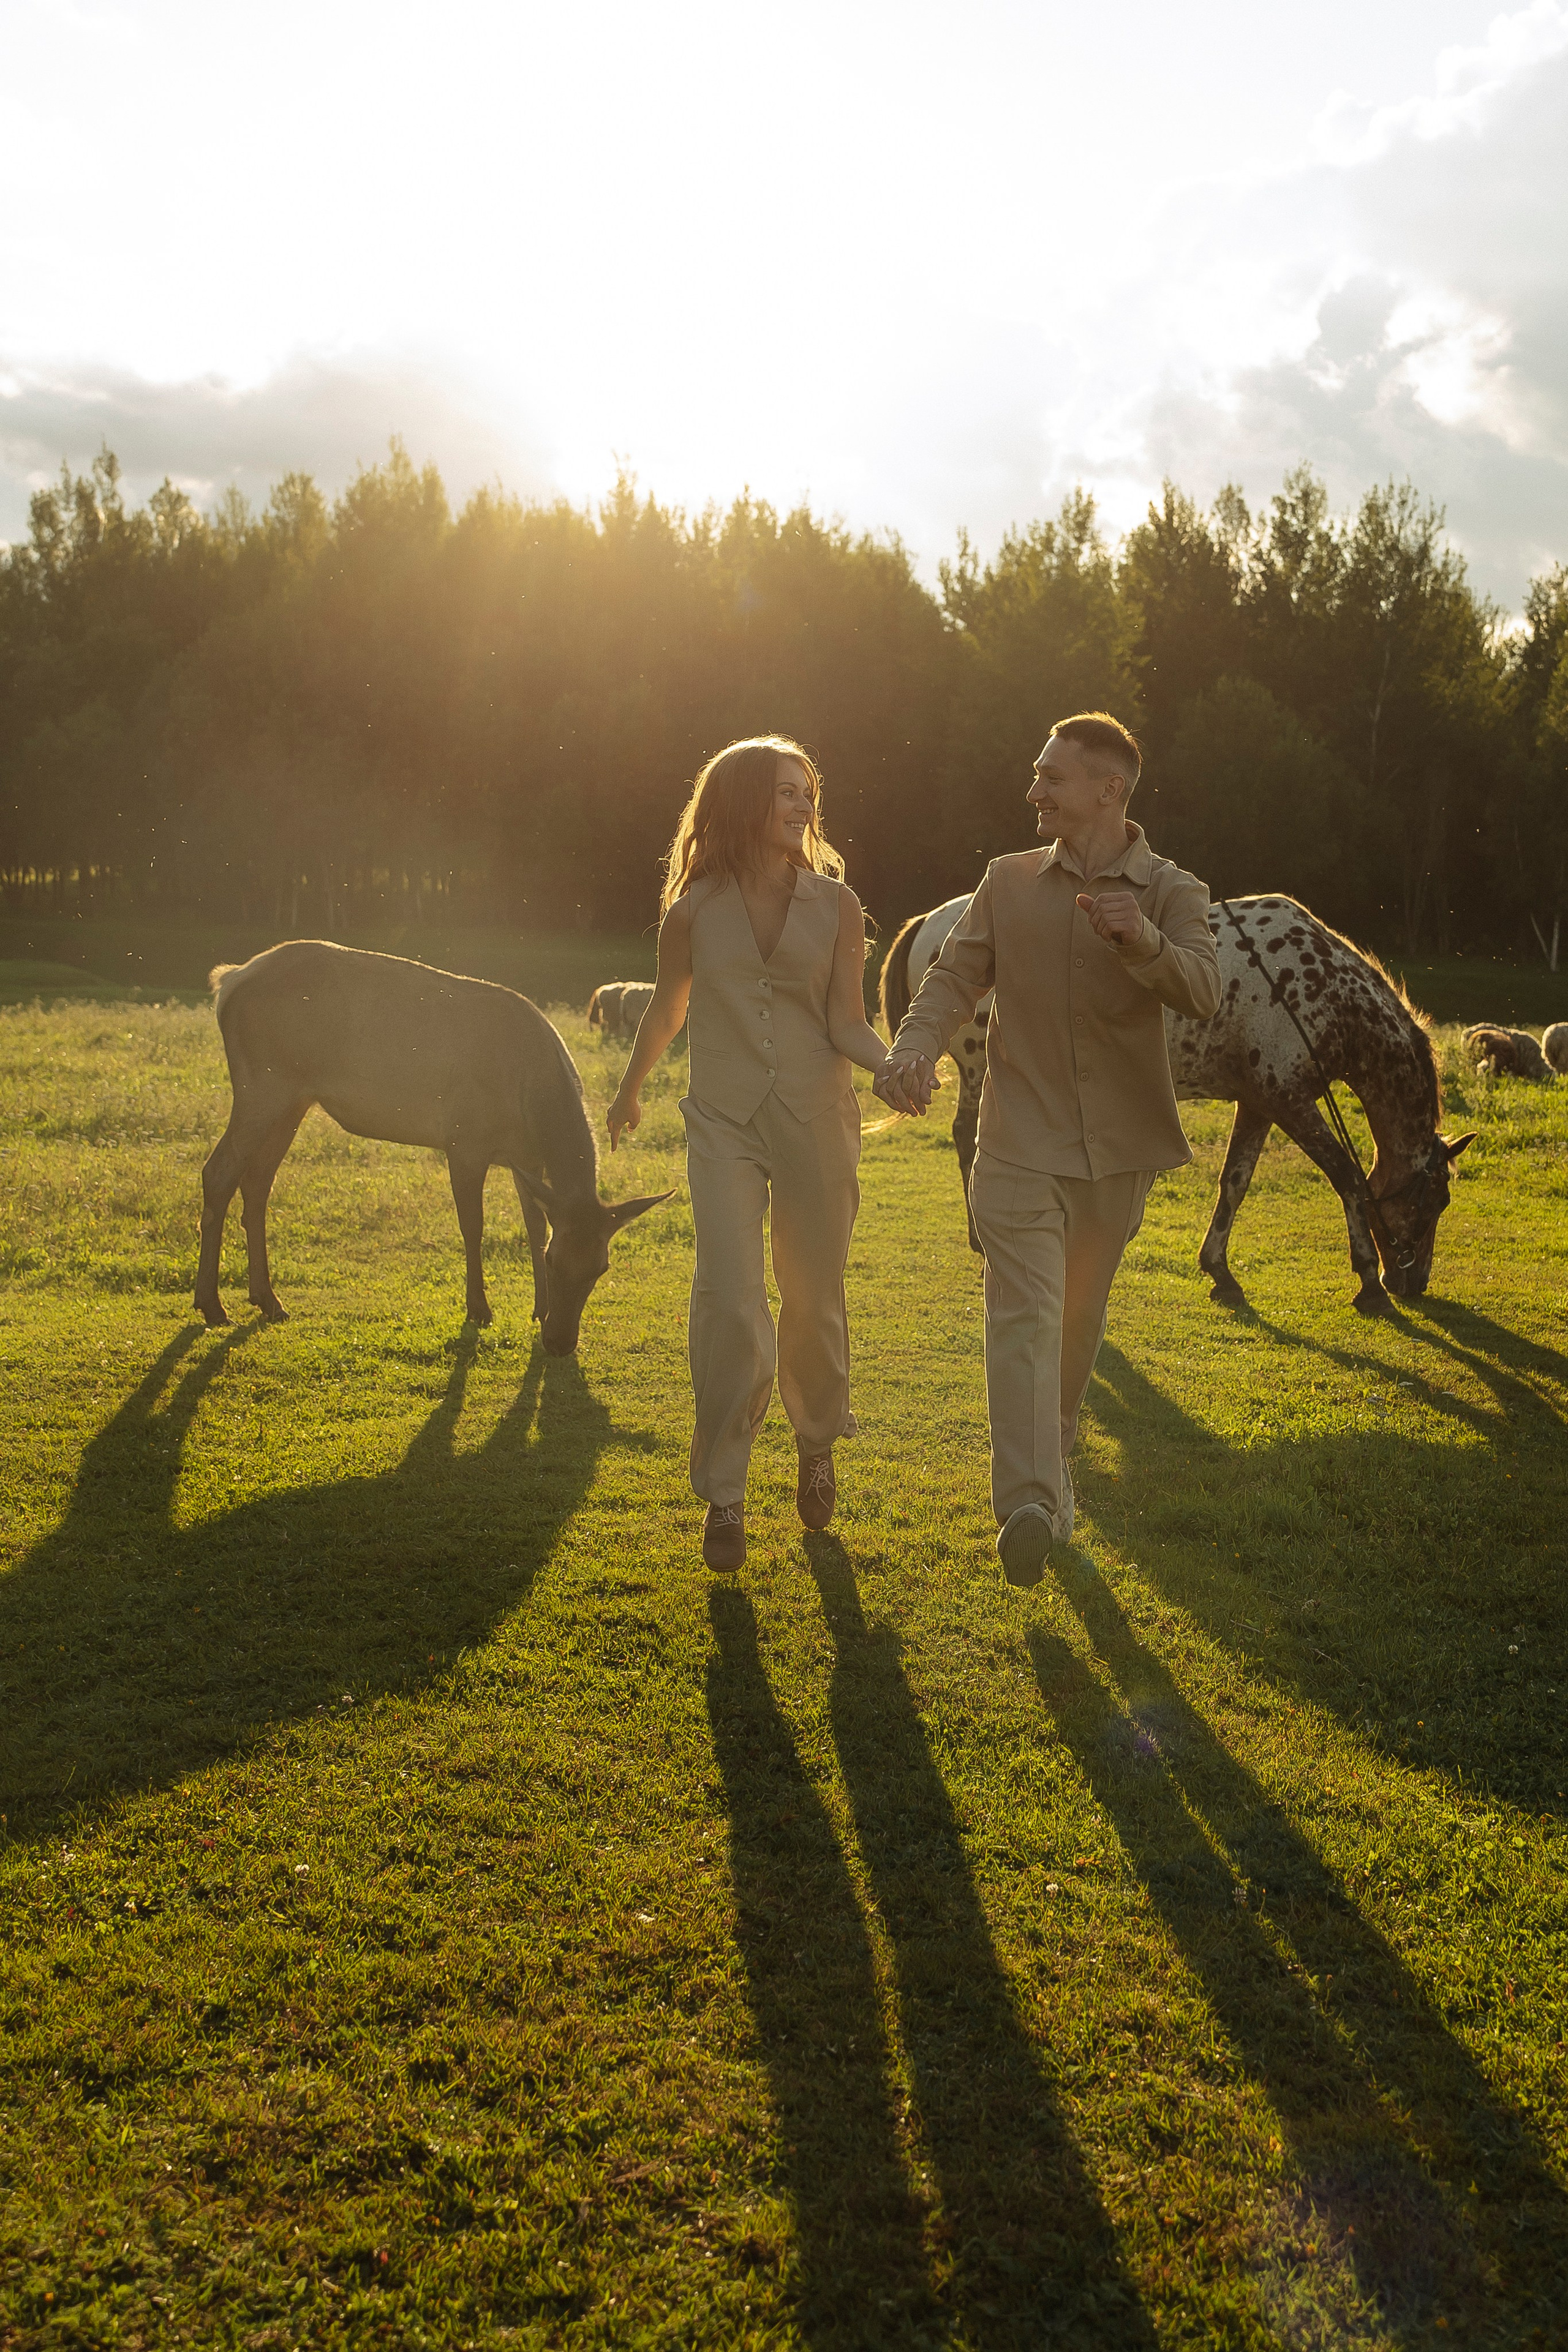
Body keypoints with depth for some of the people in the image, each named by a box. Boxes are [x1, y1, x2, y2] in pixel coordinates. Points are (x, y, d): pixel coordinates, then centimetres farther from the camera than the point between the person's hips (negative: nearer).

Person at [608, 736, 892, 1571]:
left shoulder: (836, 905, 0)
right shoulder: (695, 908, -1)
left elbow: (847, 1024, -2)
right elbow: (666, 1010, 16)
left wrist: (891, 1062, -23)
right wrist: (628, 1092, 29)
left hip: (816, 1121, 1)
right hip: (724, 1124, -1)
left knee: (813, 1303, 11)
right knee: (729, 1306, -11)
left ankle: (817, 1449, 38)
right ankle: (723, 1495, 3)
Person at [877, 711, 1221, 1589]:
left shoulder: (1172, 892, 0)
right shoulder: (1009, 882, 6)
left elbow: (1203, 994, -18)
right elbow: (955, 978, 1)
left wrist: (1144, 941, -39)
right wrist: (914, 1050, -21)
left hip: (1119, 1146, 1)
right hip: (1021, 1140, -1)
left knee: (1081, 1314, 15)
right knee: (1025, 1312, -14)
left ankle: (1055, 1452, 38)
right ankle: (1030, 1504, -24)